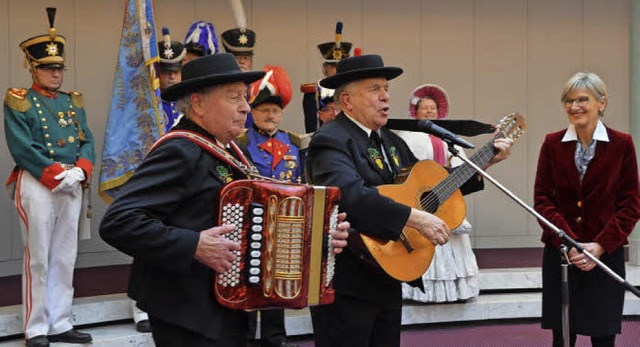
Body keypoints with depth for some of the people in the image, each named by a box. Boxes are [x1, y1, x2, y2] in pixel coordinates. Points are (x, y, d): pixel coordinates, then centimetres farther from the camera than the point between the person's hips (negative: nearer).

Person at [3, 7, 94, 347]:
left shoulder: (73, 101, 15)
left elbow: (88, 142, 9)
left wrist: (80, 171, -10)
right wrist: (57, 174, -17)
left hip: (72, 185, 6)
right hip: (37, 184, -6)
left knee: (65, 258, 9)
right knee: (38, 259, -2)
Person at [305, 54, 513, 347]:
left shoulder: (390, 141, 15)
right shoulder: (331, 141, -16)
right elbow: (352, 196, -34)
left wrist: (484, 163, 16)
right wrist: (416, 218, -32)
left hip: (387, 281, 9)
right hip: (347, 288, -9)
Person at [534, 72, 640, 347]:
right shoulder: (552, 143, 3)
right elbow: (542, 198, 0)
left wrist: (601, 245, -12)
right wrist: (568, 242, -12)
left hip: (606, 255, -1)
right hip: (559, 253, 1)